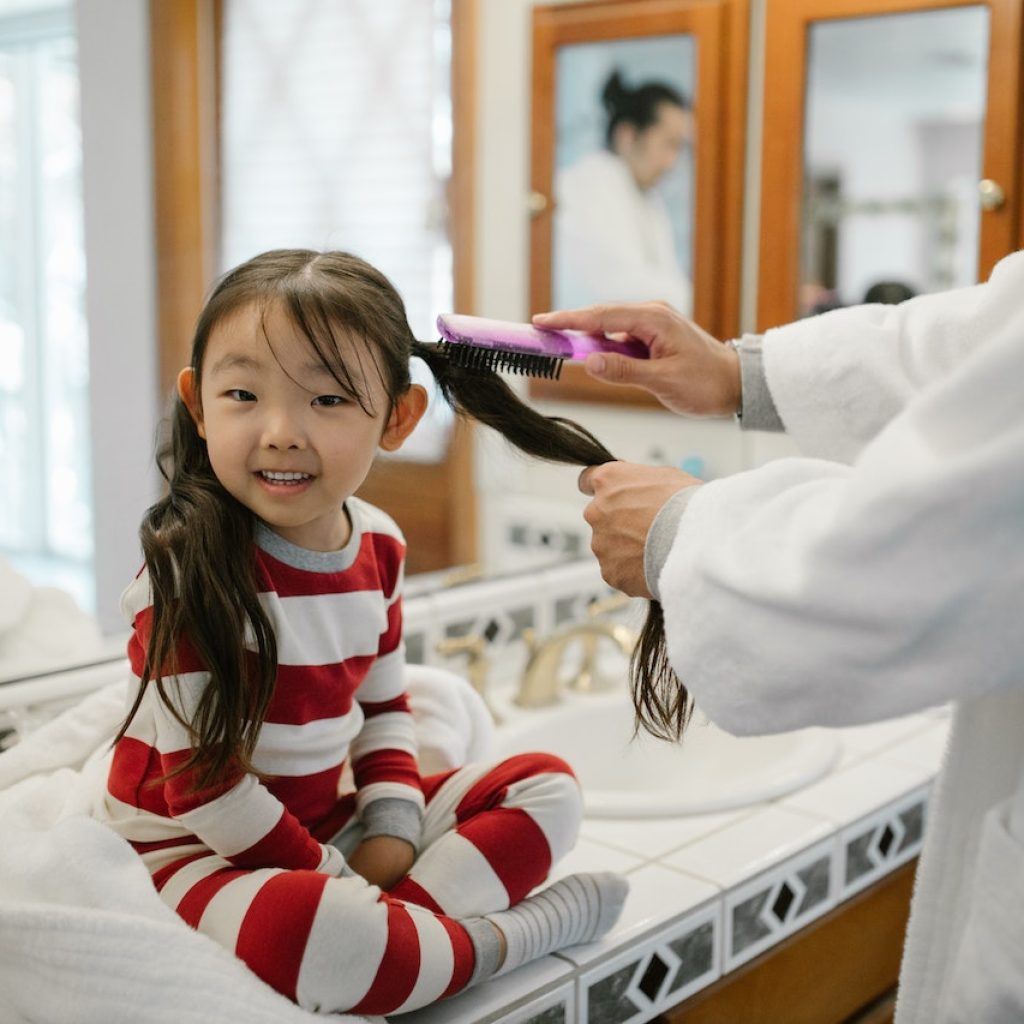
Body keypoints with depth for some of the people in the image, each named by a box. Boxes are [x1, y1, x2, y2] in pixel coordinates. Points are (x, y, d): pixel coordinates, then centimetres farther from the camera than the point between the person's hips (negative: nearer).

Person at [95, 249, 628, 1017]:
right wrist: (333, 875, -15)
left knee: (546, 784, 5)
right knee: (312, 931, -41)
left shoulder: (378, 545, -1)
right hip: (194, 850, -7)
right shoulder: (190, 563, -22)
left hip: (323, 821, 8)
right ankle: (501, 937, -12)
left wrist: (391, 832, -4)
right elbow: (199, 782, -21)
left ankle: (404, 919, -19)